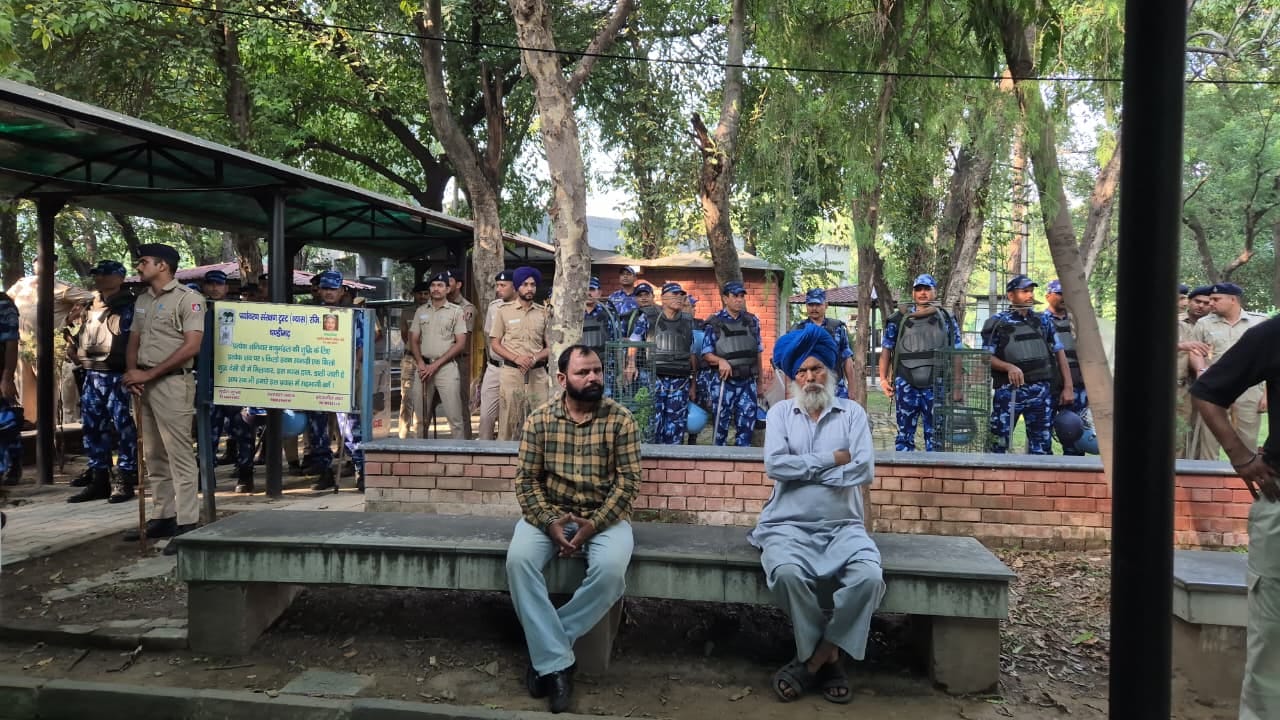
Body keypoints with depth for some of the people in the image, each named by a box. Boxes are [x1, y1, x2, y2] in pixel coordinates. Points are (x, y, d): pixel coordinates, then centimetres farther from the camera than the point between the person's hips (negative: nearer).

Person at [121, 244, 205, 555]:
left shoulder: (188, 298, -8)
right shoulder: (141, 301, 17)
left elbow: (192, 346, -16)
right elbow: (134, 342, 20)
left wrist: (149, 374, -15)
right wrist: (132, 373, 0)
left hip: (172, 382, -8)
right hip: (144, 384, 8)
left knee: (179, 455, -8)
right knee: (154, 456, 12)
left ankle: (187, 524, -6)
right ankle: (162, 517, 20)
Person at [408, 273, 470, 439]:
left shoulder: (456, 311, 2)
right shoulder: (421, 311, 14)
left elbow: (460, 343, -4)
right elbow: (413, 340, 14)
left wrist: (436, 364, -10)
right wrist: (421, 363, -5)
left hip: (446, 367, -4)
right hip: (423, 367, 4)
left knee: (454, 417, -7)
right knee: (422, 417, 8)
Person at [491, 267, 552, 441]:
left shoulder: (544, 313, 9)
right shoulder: (504, 311, 5)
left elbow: (550, 346, 9)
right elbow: (494, 344, 3)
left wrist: (535, 358, -11)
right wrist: (516, 358, -11)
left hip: (538, 373, 1)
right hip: (511, 372, -1)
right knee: (508, 420, 0)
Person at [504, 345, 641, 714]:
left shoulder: (621, 419, -5)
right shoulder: (539, 420, -1)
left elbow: (629, 481, -8)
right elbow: (526, 479, -1)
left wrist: (594, 524, -18)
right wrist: (549, 522, -16)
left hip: (604, 516, -1)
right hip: (548, 514, 1)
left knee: (611, 569, -31)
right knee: (518, 560, -28)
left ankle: (546, 650, -11)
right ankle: (556, 664, -21)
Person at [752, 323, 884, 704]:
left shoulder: (852, 412, 8)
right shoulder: (780, 412, 8)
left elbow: (865, 471, -7)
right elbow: (775, 465, -9)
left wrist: (805, 470, -7)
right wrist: (832, 460, -7)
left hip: (843, 526, 1)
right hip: (789, 525, -1)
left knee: (869, 577, -29)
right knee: (787, 572, -33)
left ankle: (813, 661, -8)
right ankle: (829, 658, -7)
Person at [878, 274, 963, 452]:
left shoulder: (947, 320, 10)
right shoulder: (899, 320, 8)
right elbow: (886, 351, 9)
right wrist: (883, 379, -1)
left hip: (936, 387, 0)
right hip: (906, 387, 0)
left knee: (935, 436, 5)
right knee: (905, 434, 6)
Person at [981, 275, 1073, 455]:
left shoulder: (1042, 321, 13)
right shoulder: (997, 323, 2)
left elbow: (1059, 353, 14)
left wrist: (1068, 387, 7)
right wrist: (1008, 367, -22)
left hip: (1040, 390, 4)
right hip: (1009, 390, -4)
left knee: (1042, 443, 9)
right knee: (998, 442, -4)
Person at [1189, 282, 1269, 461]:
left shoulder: (1260, 322, 7)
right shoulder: (1204, 324, 9)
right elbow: (1194, 352, 6)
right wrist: (1201, 370, -17)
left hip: (1249, 390, 0)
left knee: (1247, 444, 4)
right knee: (1208, 441, -2)